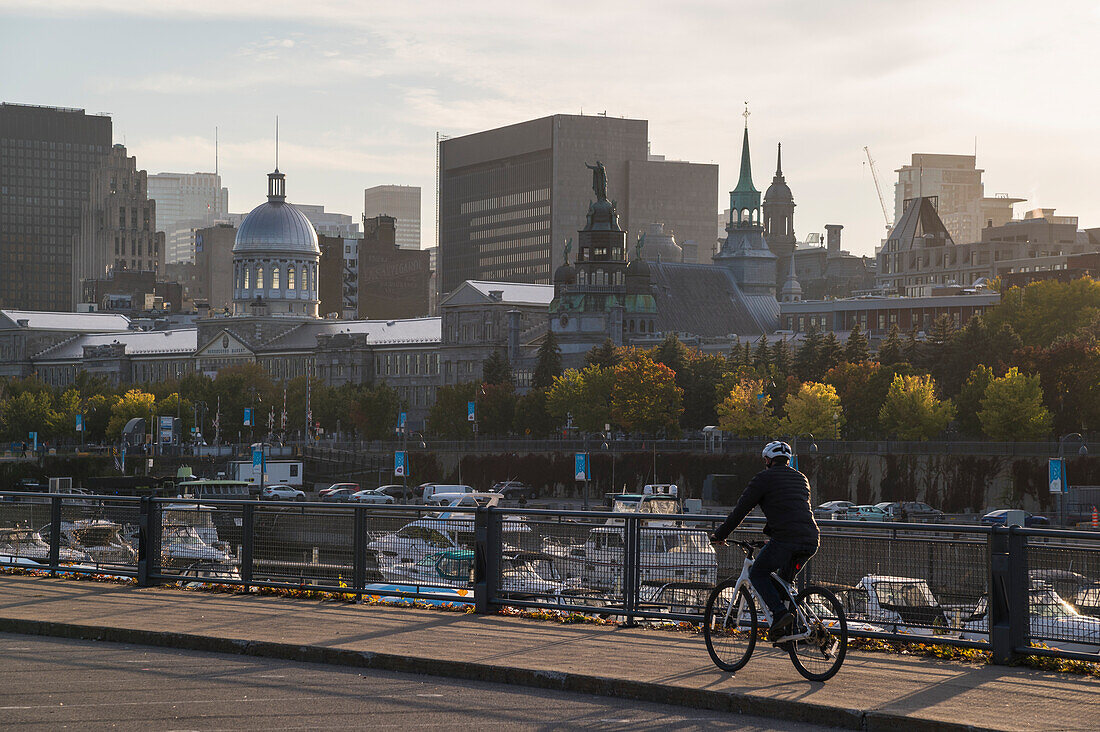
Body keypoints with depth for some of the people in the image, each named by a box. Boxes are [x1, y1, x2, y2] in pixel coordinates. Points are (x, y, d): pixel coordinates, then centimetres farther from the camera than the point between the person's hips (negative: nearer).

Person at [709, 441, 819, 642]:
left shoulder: (764, 478, 6)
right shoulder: (801, 479, 27)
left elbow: (741, 510, 7)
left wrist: (720, 535, 18)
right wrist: (769, 532, 50)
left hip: (786, 538, -7)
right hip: (811, 540, 7)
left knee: (758, 574, 11)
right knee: (783, 581, 24)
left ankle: (780, 613, -11)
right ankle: (788, 634, 14)